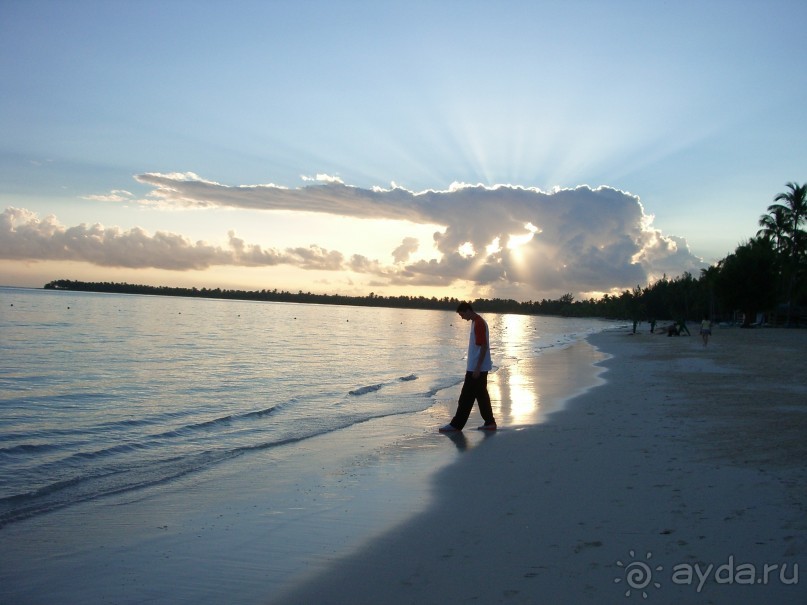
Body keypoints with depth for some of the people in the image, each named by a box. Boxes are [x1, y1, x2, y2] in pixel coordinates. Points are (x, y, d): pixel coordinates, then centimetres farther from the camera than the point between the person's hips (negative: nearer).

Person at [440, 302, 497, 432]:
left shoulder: (479, 324, -18)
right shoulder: (477, 322, 14)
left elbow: (484, 347, -22)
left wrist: (477, 368, -22)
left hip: (476, 368, -10)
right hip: (478, 367, 10)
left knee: (466, 397, -5)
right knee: (481, 395, 13)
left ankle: (456, 425, -1)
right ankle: (490, 422, 16)